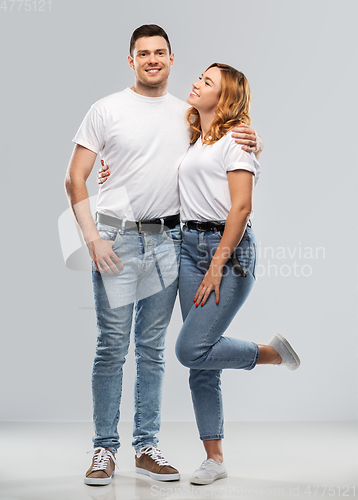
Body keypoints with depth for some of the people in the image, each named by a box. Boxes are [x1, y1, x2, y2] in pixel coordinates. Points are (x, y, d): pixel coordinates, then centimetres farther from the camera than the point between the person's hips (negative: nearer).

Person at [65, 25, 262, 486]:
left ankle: (146, 447, 18)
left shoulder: (188, 114, 11)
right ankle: (104, 448, 9)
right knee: (112, 347, -2)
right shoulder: (107, 110, 2)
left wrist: (249, 146, -2)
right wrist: (92, 237, -11)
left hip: (167, 241, 3)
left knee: (152, 348, 9)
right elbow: (75, 179, -1)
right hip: (116, 238, -3)